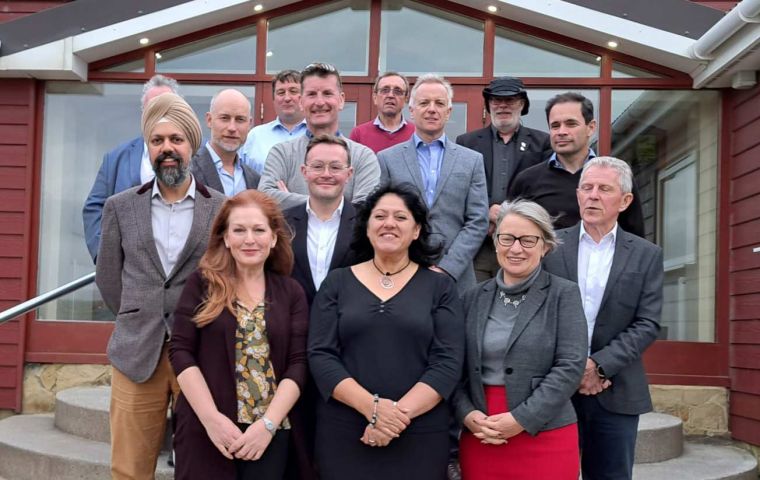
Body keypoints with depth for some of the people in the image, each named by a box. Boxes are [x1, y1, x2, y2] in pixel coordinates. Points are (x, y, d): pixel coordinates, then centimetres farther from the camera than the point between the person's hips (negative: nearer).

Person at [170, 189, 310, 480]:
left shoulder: (291, 293, 6)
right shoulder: (202, 284, 2)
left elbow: (298, 364, 0)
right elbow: (181, 352, -4)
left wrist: (268, 424, -12)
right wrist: (212, 418, -14)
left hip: (270, 432, 1)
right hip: (206, 430, -1)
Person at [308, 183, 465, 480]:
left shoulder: (440, 287, 3)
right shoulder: (337, 283, 5)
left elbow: (448, 361, -5)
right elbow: (320, 355, -3)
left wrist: (400, 413, -16)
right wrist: (371, 407, -16)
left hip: (419, 434, 0)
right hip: (342, 432, 1)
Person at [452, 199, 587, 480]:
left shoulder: (563, 294, -1)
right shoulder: (474, 297, 9)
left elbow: (570, 366, -9)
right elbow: (458, 366, 8)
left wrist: (521, 419, -15)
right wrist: (467, 414, -9)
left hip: (545, 437, -3)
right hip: (479, 437, 3)